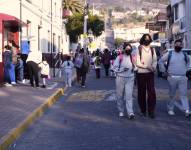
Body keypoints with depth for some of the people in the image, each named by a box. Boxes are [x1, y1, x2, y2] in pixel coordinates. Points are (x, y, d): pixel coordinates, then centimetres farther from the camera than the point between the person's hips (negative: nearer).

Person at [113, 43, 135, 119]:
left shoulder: (132, 58, 8)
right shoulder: (119, 57, -2)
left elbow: (135, 67, 21)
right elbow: (115, 68, -7)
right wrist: (122, 69, -20)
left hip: (130, 79, 1)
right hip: (120, 78, -1)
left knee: (129, 95, -9)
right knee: (120, 96, 7)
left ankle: (130, 112, -15)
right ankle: (121, 111, 22)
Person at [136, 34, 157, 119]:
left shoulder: (152, 50, 12)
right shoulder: (138, 49, -1)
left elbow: (155, 60, 8)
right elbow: (137, 62, -7)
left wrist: (153, 67, -13)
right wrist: (147, 66, -15)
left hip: (150, 73, 2)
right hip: (141, 73, -2)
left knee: (152, 92, -7)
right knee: (141, 93, 4)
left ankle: (151, 111, -5)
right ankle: (143, 110, 15)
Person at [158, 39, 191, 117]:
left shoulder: (184, 55, 9)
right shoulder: (169, 54, 0)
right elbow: (160, 61, 6)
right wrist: (165, 70, 0)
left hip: (183, 78, 2)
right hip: (172, 78, -2)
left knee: (184, 94, -6)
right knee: (172, 94, 8)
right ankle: (170, 109, 21)